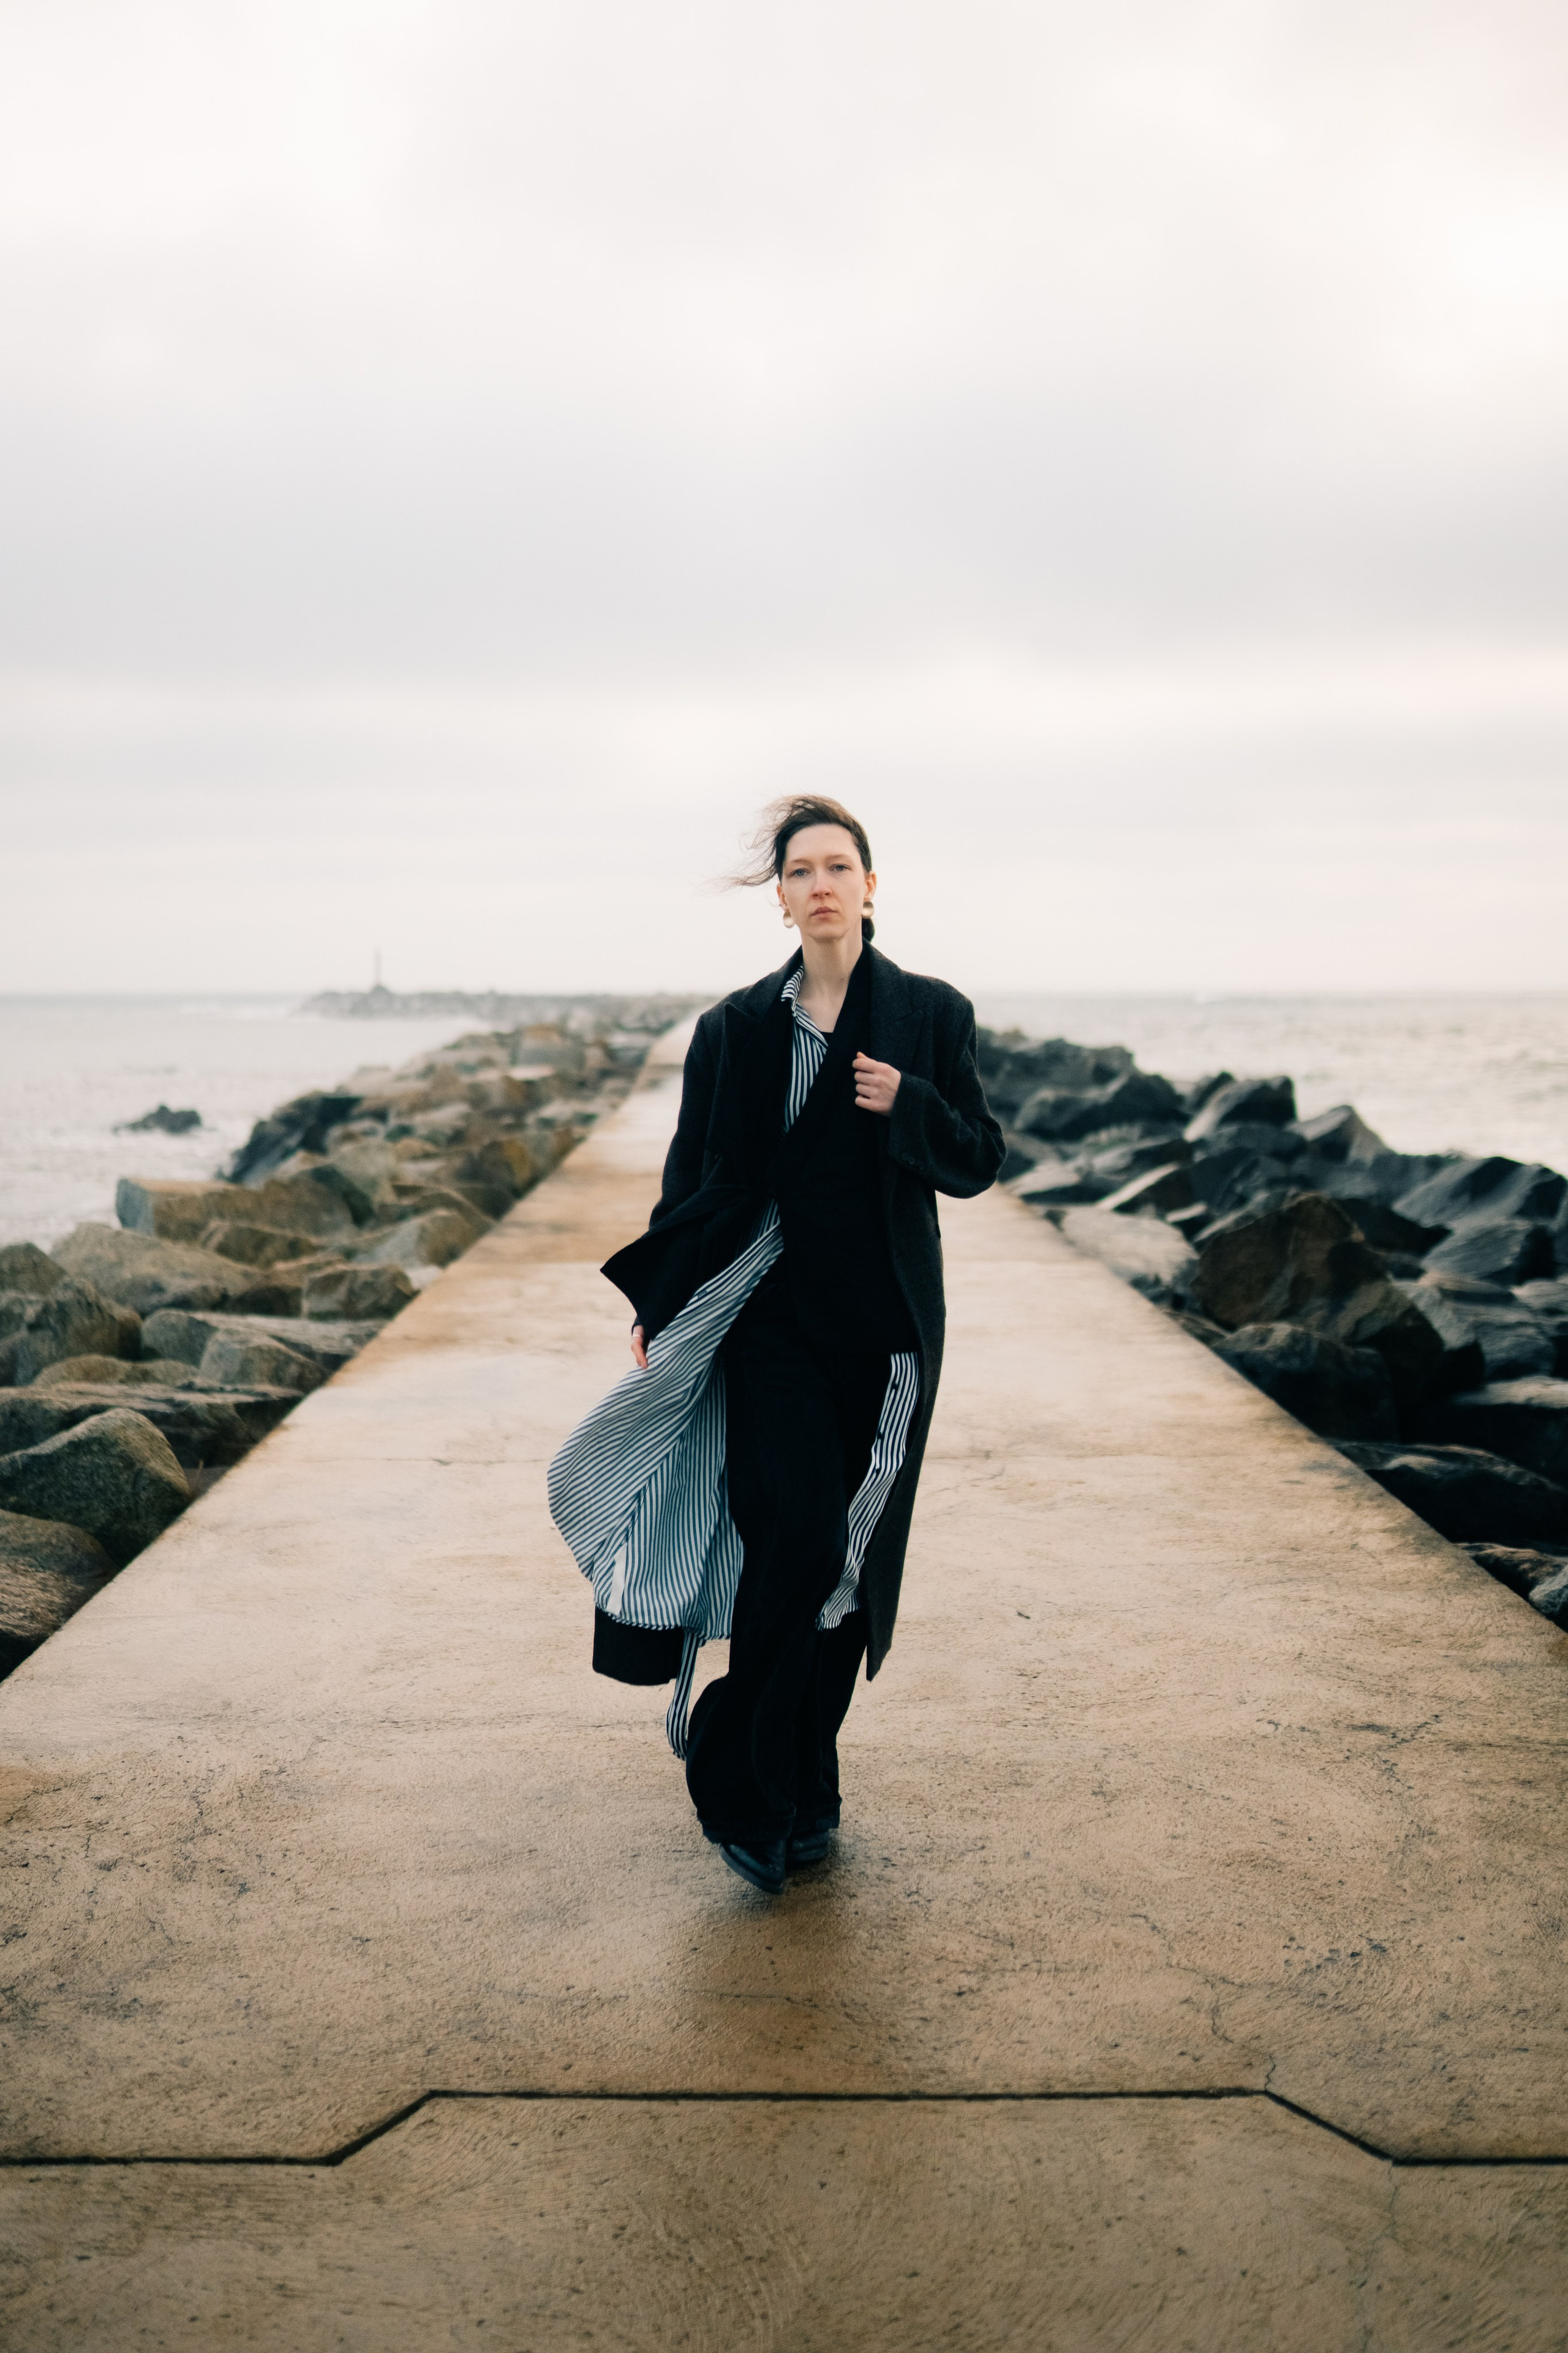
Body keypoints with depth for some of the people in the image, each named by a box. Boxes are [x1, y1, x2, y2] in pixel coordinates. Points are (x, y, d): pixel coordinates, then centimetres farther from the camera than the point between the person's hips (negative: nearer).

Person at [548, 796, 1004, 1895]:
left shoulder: (932, 1013, 2)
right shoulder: (737, 1029, 4)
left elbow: (981, 1162, 3)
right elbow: (694, 1178, 7)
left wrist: (909, 1105, -16)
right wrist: (656, 1310, 2)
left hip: (886, 1324, 1)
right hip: (770, 1314, -1)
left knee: (852, 1558, 6)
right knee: (793, 1535, -15)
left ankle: (804, 1788, 23)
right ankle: (750, 1787, 1)